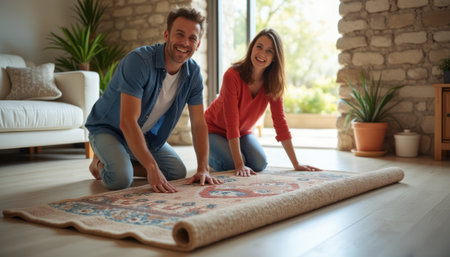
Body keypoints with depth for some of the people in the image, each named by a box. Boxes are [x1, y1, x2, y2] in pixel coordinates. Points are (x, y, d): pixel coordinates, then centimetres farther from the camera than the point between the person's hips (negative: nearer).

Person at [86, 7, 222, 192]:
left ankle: (125, 164, 16)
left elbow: (198, 124, -7)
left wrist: (203, 169, -18)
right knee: (121, 178, -29)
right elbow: (128, 122, -35)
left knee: (178, 171, -1)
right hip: (107, 128, -6)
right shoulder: (139, 61, -31)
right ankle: (101, 163, 6)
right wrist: (152, 168, -40)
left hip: (145, 134, 6)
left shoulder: (193, 73, -10)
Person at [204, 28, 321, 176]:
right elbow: (231, 123, -31)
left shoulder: (272, 82, -14)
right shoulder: (232, 76, -30)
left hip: (242, 131, 5)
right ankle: (209, 157, 8)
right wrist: (240, 165, -35)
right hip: (214, 129, -5)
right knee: (232, 164, -26)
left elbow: (280, 121, -14)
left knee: (260, 164, -17)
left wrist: (296, 164, -18)